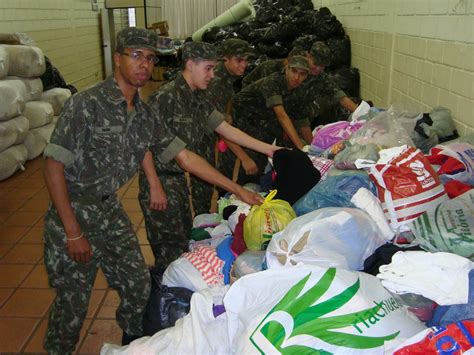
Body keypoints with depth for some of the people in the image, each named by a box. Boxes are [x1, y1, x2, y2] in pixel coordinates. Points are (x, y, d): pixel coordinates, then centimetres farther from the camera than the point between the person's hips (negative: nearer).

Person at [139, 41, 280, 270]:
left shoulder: (198, 99, 9)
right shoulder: (166, 97, -18)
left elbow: (226, 129, 10)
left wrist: (267, 149, 6)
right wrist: (155, 187, -21)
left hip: (178, 178, 9)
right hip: (159, 179, -9)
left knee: (185, 239, 17)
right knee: (171, 249, -2)